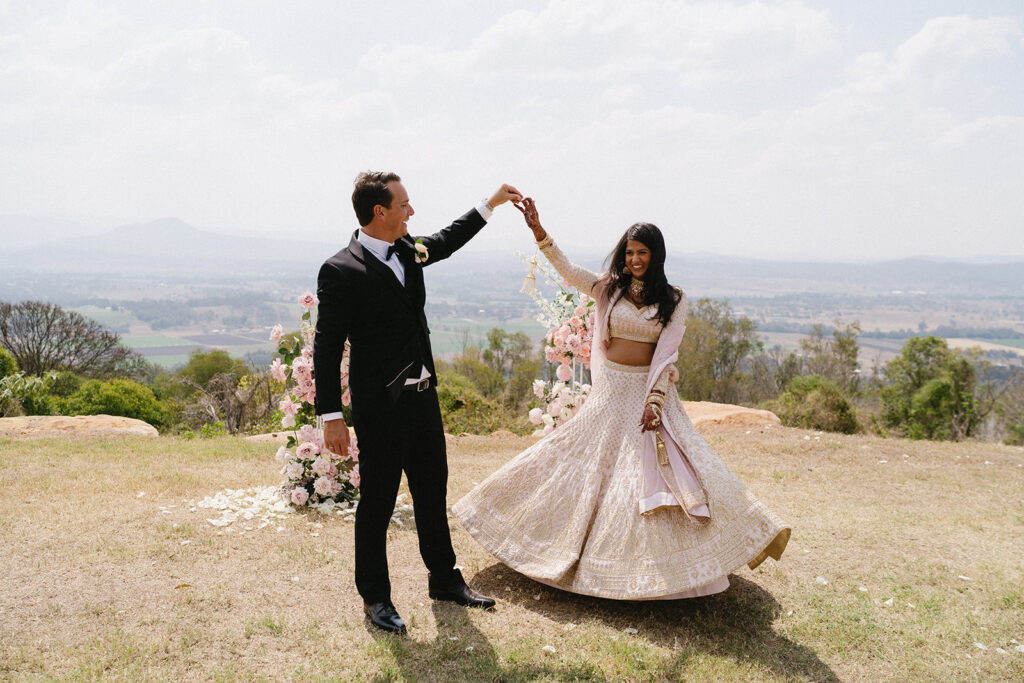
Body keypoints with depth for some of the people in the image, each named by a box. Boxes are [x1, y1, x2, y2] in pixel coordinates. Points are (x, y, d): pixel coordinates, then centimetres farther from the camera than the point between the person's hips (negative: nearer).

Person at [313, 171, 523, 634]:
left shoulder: (408, 250, 6)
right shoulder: (341, 271, -16)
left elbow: (445, 242, 28)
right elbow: (326, 348, -15)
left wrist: (490, 204, 29)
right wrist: (331, 417, -17)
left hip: (423, 396, 8)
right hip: (380, 406, -8)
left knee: (433, 492, 18)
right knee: (377, 501, 5)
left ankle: (444, 580, 35)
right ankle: (375, 598, 23)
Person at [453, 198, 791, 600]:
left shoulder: (673, 301, 0)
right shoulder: (607, 288, 1)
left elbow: (666, 354, -6)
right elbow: (565, 269, -11)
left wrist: (655, 398, -17)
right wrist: (537, 229, -25)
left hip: (650, 390, -1)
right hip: (611, 392, 1)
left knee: (666, 471, -3)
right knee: (592, 466, 7)